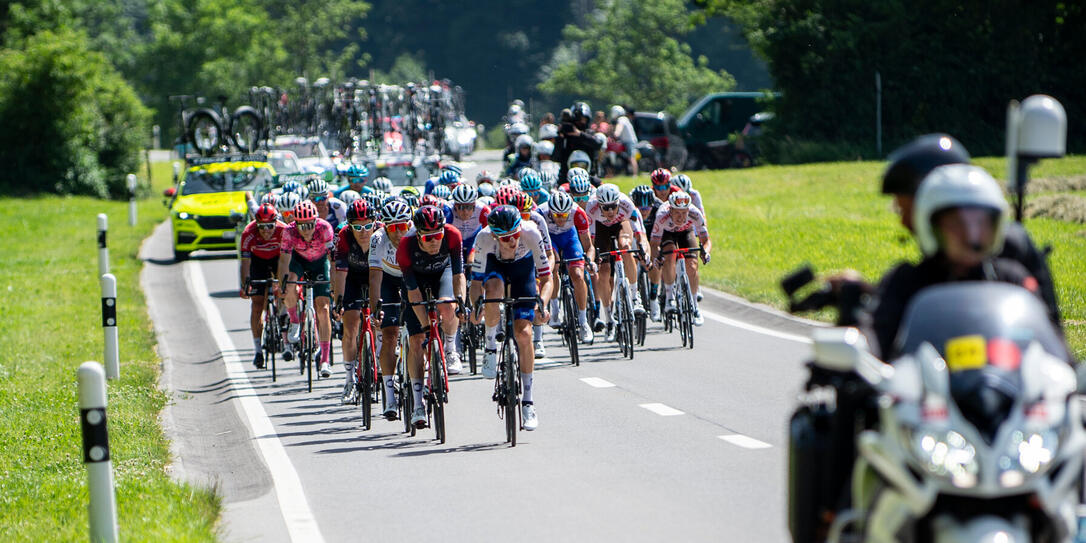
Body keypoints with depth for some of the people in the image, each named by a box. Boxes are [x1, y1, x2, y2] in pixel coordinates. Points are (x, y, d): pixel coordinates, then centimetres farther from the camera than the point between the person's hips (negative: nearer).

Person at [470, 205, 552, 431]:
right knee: (493, 291, -38)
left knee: (523, 333, -10)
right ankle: (490, 346, -11)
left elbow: (546, 278, -29)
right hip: (494, 263, 0)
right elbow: (477, 280, -28)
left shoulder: (531, 233, -35)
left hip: (522, 266, 0)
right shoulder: (484, 238, -35)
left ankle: (528, 401, 1)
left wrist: (542, 304, -46)